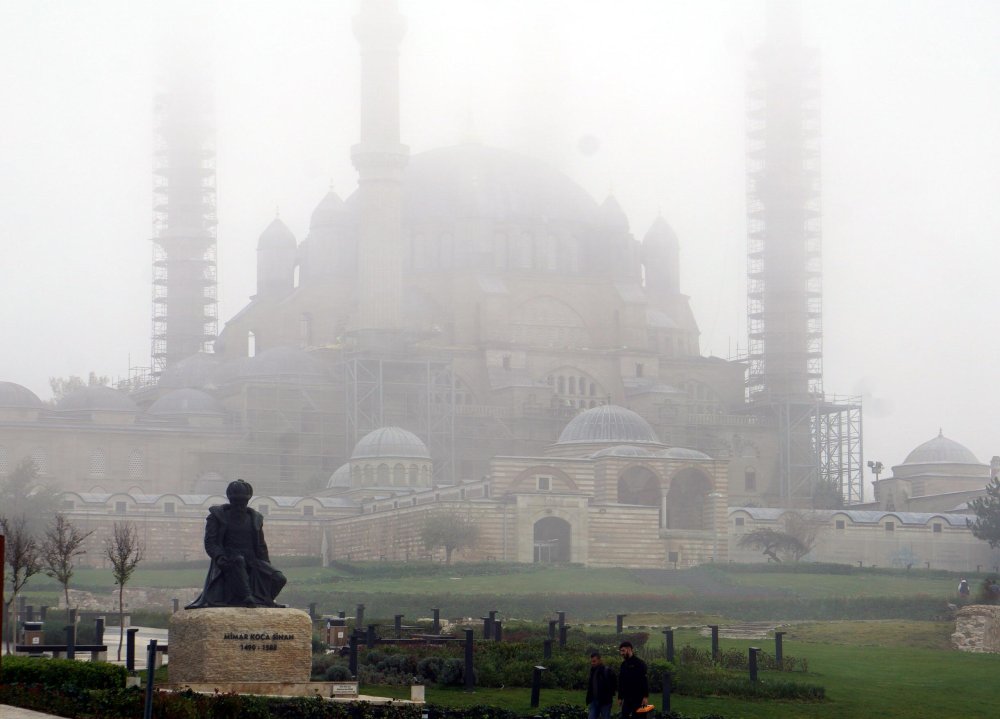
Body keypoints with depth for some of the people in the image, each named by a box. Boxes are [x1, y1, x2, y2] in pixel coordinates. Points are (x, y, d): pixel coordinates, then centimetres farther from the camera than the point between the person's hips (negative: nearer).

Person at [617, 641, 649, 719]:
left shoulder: (639, 663, -7)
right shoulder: (624, 664, 15)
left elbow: (645, 680, -12)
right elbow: (620, 682, 19)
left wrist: (645, 697, -18)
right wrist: (620, 697, 14)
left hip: (638, 698, -7)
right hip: (627, 699, 7)